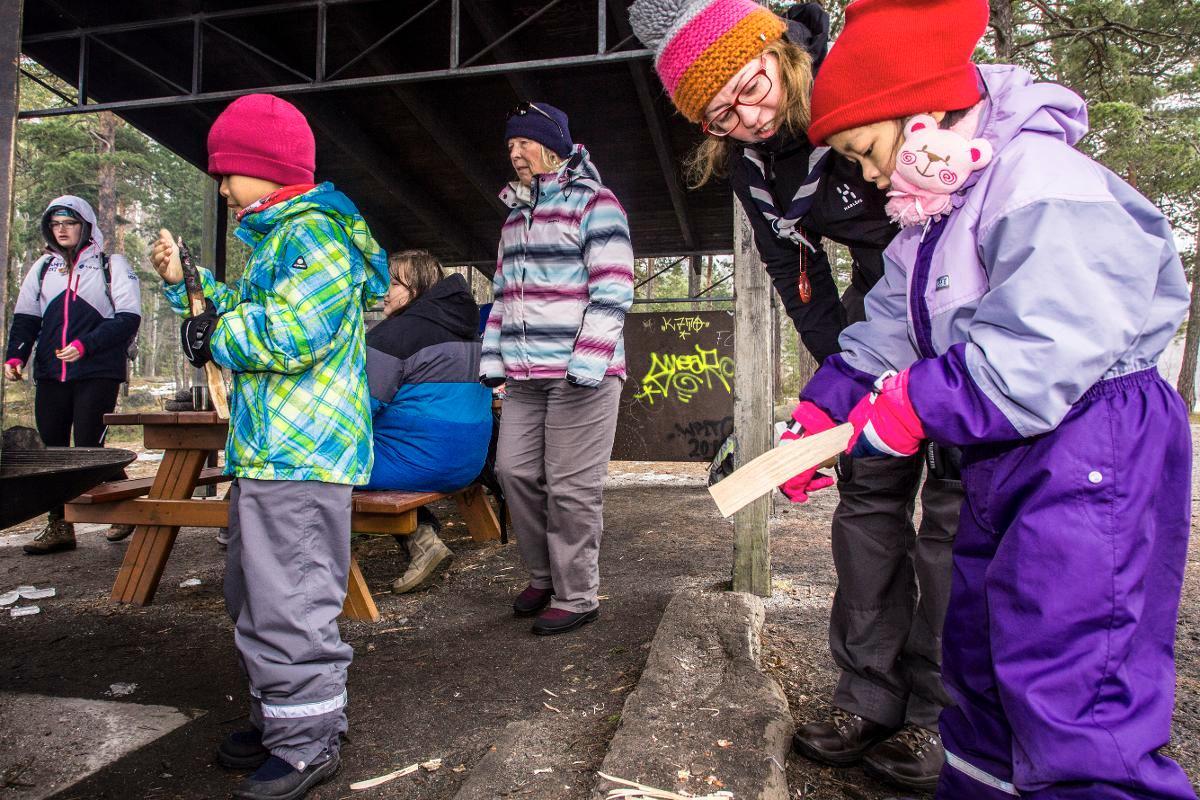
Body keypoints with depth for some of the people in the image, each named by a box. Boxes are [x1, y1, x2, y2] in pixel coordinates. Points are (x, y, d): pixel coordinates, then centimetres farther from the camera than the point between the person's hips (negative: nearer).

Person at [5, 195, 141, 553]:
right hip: (51, 375, 5)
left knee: (88, 448, -9)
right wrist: (15, 355, -1)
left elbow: (128, 319, -6)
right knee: (53, 449, 6)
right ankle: (59, 527, 16)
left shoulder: (112, 265, 3)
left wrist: (85, 345, -17)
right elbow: (25, 317, 17)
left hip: (98, 373, -5)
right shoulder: (43, 267, 17)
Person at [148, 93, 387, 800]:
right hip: (269, 450, 12)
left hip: (299, 455, -12)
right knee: (255, 594, 21)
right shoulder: (278, 236, 20)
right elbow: (242, 312, 31)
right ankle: (281, 720, 36)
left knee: (288, 603, -4)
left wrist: (212, 335, -10)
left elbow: (292, 334, -25)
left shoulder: (313, 232, -13)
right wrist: (185, 282, 19)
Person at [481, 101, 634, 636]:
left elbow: (612, 290, -11)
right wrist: (493, 358, 14)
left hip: (581, 374, -7)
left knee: (571, 488, -4)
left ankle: (576, 596, 11)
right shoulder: (516, 213, 21)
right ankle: (542, 576, 25)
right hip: (525, 374, 7)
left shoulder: (593, 201, -2)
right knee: (515, 471, 6)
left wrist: (588, 362, -19)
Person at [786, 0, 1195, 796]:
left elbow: (1042, 354, -29)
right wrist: (825, 408, 1)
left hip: (1095, 456, -10)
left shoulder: (1041, 181, -19)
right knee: (982, 655, 21)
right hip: (1008, 459, 10)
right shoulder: (939, 212, 13)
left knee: (1068, 677, -12)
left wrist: (918, 402, -21)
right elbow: (890, 326, 11)